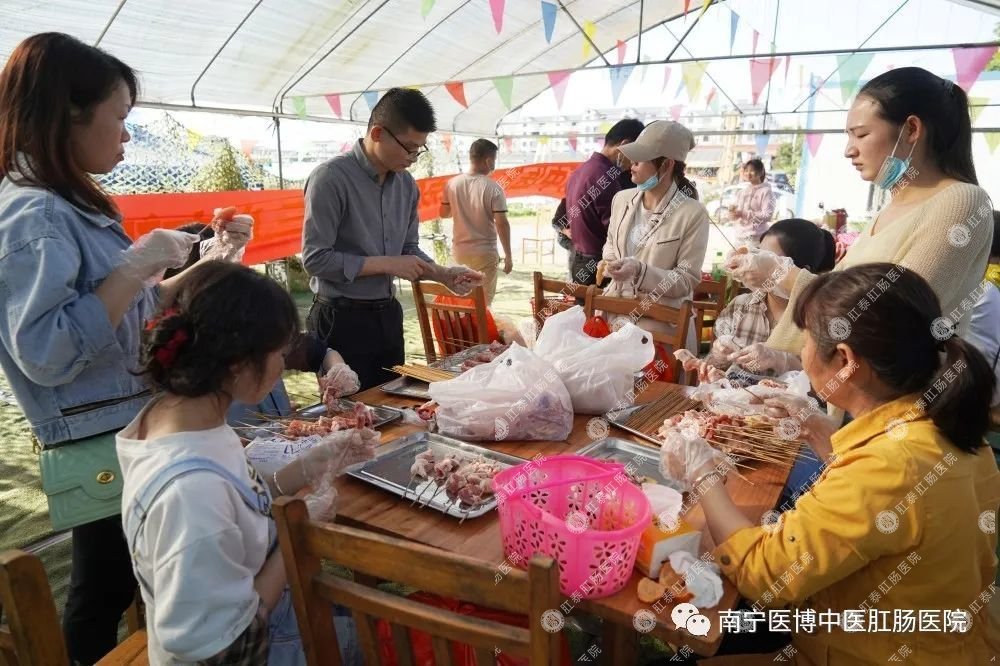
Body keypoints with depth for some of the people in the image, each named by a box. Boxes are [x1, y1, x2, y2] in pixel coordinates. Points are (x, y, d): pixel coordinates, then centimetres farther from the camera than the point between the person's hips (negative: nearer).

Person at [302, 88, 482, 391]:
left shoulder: (406, 183, 5)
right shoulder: (331, 178, -16)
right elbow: (315, 259, -19)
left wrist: (445, 275, -4)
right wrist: (386, 264, -19)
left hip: (388, 314, 7)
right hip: (343, 319, -6)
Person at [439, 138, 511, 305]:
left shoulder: (452, 184, -1)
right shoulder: (493, 188, -14)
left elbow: (444, 213, 11)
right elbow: (501, 224, -15)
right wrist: (508, 256, -8)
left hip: (459, 250, 5)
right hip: (484, 252, -4)